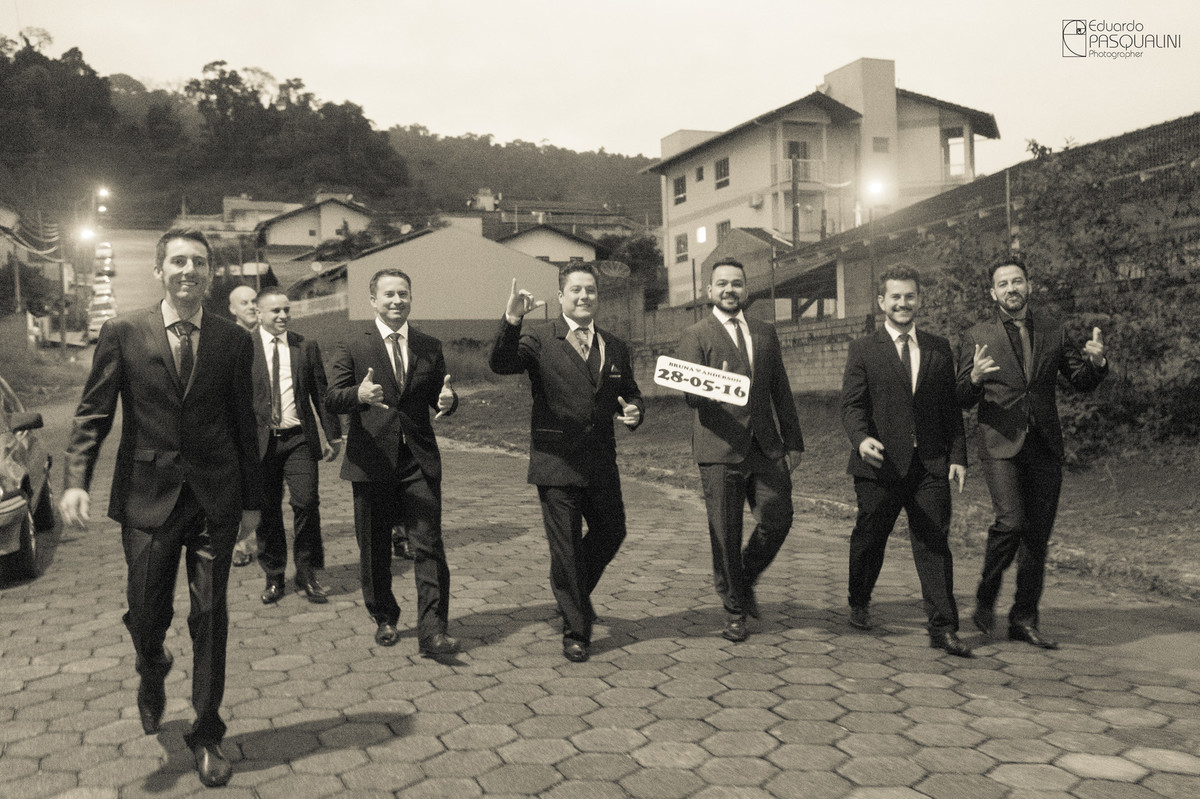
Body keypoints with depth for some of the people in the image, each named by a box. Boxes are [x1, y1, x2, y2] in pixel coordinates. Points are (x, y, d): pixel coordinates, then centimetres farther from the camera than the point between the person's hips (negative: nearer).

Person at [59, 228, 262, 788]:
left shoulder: (233, 341, 2)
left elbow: (243, 423, 6)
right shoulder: (122, 335, 0)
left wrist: (252, 499, 6)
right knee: (146, 615, 9)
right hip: (147, 497, 0)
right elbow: (93, 413, -1)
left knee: (210, 618, 5)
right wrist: (77, 480, -16)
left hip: (215, 499, 1)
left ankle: (207, 735, 21)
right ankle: (152, 677, 46)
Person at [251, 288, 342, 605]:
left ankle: (307, 574, 9)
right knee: (267, 510, 6)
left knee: (306, 503, -7)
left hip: (299, 439, 1)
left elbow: (321, 393, 12)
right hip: (260, 440, -1)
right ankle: (273, 576, 21)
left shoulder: (306, 347, 8)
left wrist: (333, 434, 10)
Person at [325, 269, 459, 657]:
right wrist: (359, 395, -28)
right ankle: (384, 619, 31)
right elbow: (332, 399, -6)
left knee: (429, 546, -7)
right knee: (374, 550, 11)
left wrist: (448, 400, -13)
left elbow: (440, 397, 12)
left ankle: (431, 631, -3)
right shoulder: (352, 343, 1)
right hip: (371, 461, -1)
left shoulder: (430, 347, 9)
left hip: (419, 462, 1)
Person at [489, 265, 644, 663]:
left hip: (601, 464, 5)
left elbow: (630, 393, 19)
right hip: (556, 464, -5)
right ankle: (576, 631, 21)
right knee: (565, 549, 4)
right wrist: (511, 321, -37)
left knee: (612, 533, 16)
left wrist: (634, 411, -4)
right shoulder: (539, 339, -5)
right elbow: (500, 364, -21)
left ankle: (575, 594, 44)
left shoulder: (615, 347, 10)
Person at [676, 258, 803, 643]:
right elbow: (690, 394, -8)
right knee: (725, 534, 1)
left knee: (777, 521, -3)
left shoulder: (766, 333, 16)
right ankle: (734, 610, 19)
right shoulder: (695, 335, 1)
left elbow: (781, 391, 18)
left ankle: (745, 580, 26)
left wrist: (793, 442, 15)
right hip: (720, 451, -4)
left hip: (766, 448, 4)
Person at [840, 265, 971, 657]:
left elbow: (951, 407, 12)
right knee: (869, 538, 11)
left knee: (935, 544, -1)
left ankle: (943, 628, 5)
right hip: (880, 464, -2)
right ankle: (859, 604, 35)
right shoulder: (863, 350, 2)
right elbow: (851, 405, -4)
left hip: (930, 465, 2)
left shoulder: (939, 349, 12)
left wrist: (957, 456, 4)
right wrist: (861, 438, -24)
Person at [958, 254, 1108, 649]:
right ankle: (985, 600, 4)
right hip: (1001, 445, -3)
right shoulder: (977, 337, 3)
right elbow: (962, 401, 2)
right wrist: (975, 378, -20)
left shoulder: (1053, 330, 11)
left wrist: (1096, 361, -7)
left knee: (1037, 535, 7)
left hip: (1045, 448, 4)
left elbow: (1081, 382, 14)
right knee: (1011, 523, -19)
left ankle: (1025, 620, 19)